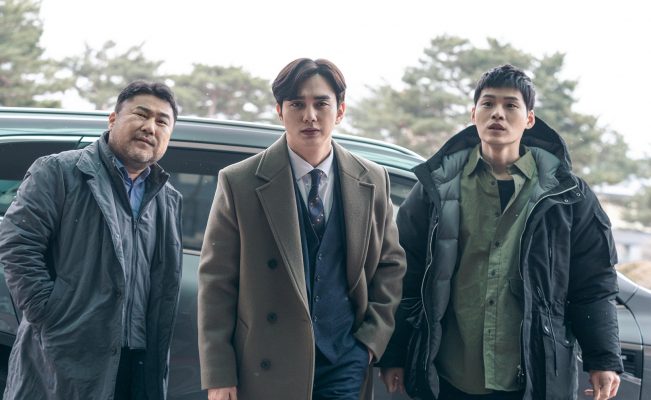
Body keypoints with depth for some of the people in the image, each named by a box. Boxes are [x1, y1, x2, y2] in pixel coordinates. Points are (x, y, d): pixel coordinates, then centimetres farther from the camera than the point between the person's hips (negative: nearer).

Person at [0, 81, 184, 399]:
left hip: (141, 370, 5)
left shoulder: (170, 200, 18)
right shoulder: (57, 172, 0)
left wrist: (156, 360, 9)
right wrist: (50, 317, -14)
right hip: (64, 364, -5)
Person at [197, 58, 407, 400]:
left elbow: (391, 263, 14)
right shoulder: (239, 183, -6)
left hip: (345, 363, 2)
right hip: (265, 369, -2)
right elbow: (216, 282, -5)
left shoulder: (373, 182, 4)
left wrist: (374, 335, 3)